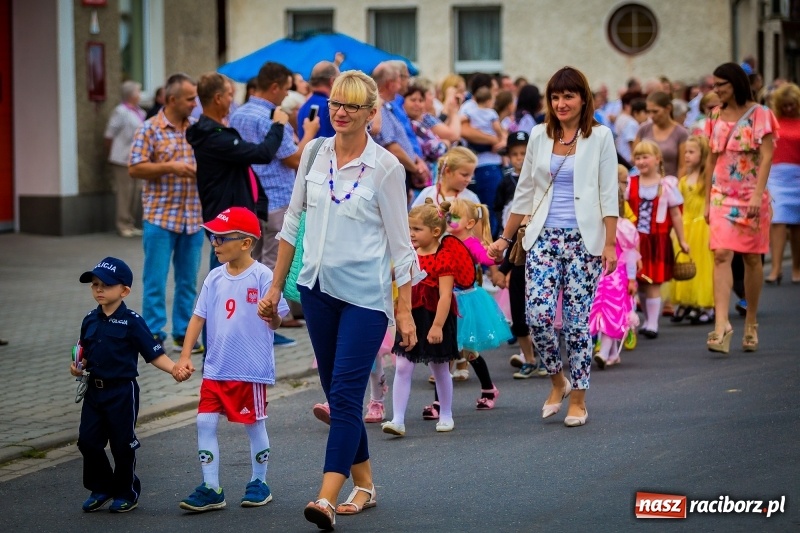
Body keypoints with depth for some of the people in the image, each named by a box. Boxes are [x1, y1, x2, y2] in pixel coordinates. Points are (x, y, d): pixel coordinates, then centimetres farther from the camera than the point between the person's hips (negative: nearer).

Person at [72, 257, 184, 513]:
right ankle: (101, 488, 21)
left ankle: (127, 492, 21)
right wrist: (78, 366, -3)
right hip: (95, 389, 5)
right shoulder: (90, 320, 6)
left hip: (122, 391, -5)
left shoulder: (131, 322, -11)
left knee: (123, 443, 5)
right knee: (88, 440, 3)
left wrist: (174, 369, -26)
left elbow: (154, 354, -12)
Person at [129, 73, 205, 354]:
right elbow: (135, 168, -8)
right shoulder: (150, 129, -4)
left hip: (193, 217, 5)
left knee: (188, 280, 9)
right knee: (155, 280, -2)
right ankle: (153, 335, 3)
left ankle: (183, 334, 16)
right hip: (160, 217, -5)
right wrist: (170, 167, -17)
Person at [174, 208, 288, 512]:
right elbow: (198, 317, 6)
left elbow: (276, 321, -11)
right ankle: (211, 489, 6)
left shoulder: (262, 276, -11)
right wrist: (185, 356, 0)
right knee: (205, 422, 0)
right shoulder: (215, 278, 4)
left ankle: (259, 484, 25)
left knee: (254, 424, 8)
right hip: (215, 369, 5)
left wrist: (272, 315, -34)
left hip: (251, 370, -5)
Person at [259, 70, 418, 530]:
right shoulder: (316, 154, 5)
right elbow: (293, 223, 13)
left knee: (345, 394, -12)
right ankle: (364, 484, 23)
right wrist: (276, 285, 13)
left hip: (365, 294, -5)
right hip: (317, 286, 5)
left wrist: (405, 310, -7)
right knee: (336, 392, 10)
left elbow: (400, 242, -5)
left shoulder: (386, 167, -8)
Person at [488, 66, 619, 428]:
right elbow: (525, 191, 14)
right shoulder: (539, 135, 9)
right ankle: (557, 380, 16)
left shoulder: (600, 137, 1)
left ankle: (578, 398, 11)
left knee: (577, 319, -1)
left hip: (583, 239, -2)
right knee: (537, 314, -9)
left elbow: (609, 195, -2)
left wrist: (610, 244, -10)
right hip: (544, 237, 3)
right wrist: (505, 238, 13)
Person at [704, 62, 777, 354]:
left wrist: (758, 195, -21)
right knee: (721, 255, -12)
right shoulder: (716, 117, 10)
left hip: (751, 196, -3)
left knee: (752, 259, 6)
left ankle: (751, 324, 19)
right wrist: (707, 199, 12)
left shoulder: (759, 115, -3)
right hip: (722, 196, 3)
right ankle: (721, 325, -21)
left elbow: (766, 157, -11)